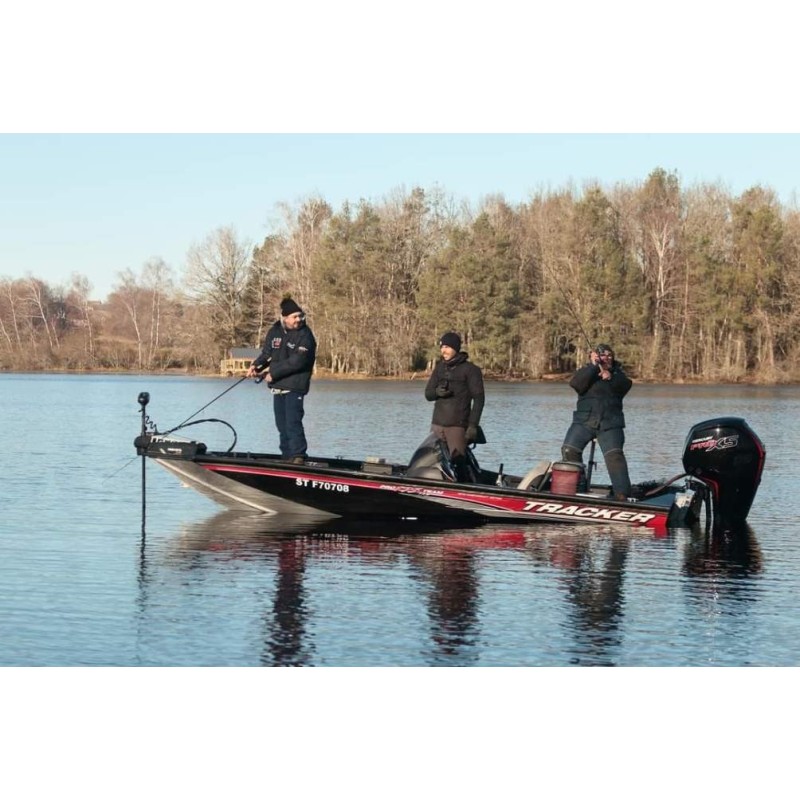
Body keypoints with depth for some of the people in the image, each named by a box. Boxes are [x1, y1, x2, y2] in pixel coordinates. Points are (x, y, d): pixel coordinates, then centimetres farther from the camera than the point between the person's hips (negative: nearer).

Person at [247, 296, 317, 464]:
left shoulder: (305, 335, -12)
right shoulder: (274, 332, 7)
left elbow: (297, 362, -19)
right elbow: (266, 353, 17)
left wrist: (273, 372, -16)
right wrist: (256, 366, -3)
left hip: (295, 386, -7)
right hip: (278, 386, 7)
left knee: (293, 422, -16)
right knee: (282, 424, 10)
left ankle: (298, 456, -14)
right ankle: (287, 456, 18)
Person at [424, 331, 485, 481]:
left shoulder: (470, 370, -1)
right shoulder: (439, 368, 16)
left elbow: (478, 399, -4)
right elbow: (428, 394, 16)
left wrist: (473, 425, -12)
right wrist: (437, 392, -9)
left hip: (458, 425, -5)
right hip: (437, 424, 6)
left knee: (458, 460, -16)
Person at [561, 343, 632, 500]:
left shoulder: (617, 373, 18)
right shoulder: (587, 371, 12)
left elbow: (626, 385, -3)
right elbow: (576, 384, -9)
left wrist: (611, 377, -21)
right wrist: (593, 365, -14)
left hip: (610, 423, 0)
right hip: (584, 420, 0)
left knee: (614, 455, -19)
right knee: (569, 450, -15)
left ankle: (622, 494, -21)